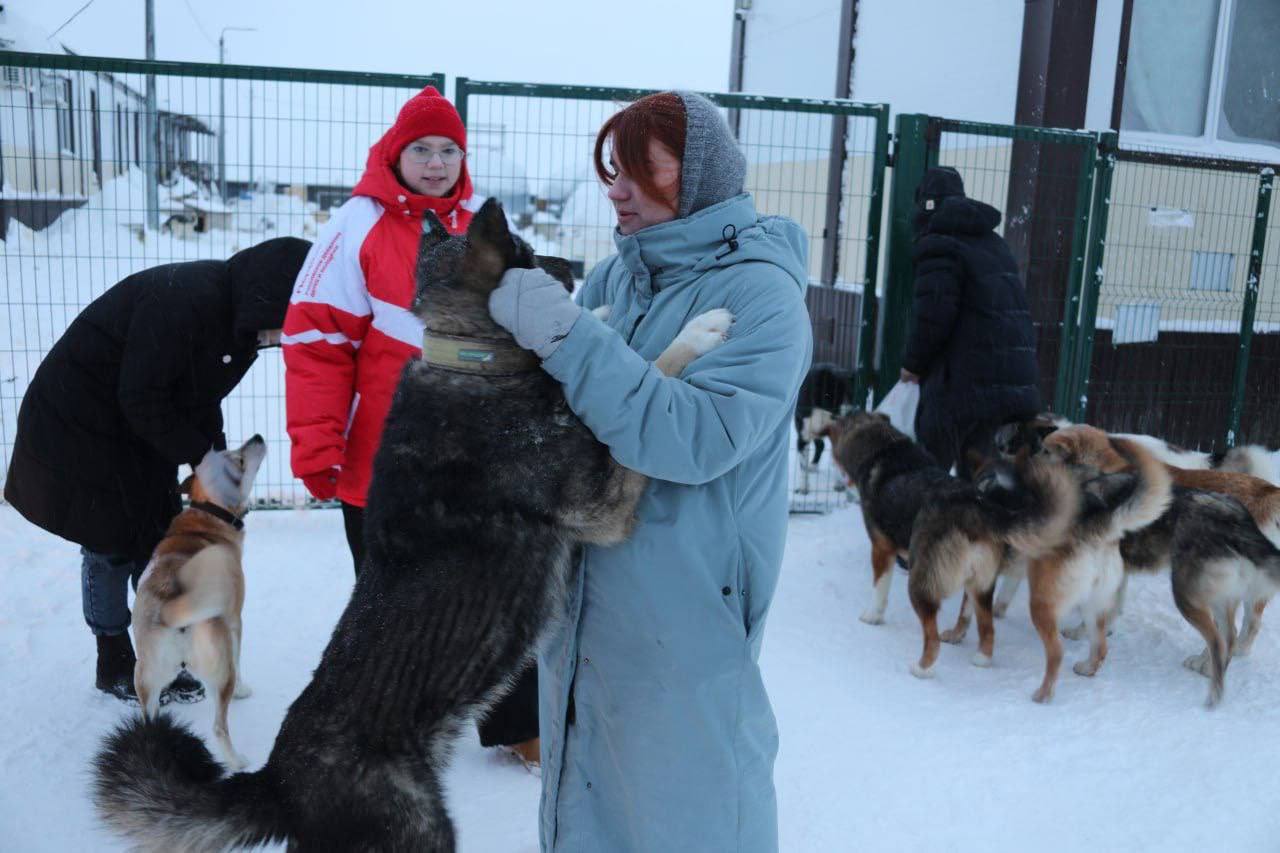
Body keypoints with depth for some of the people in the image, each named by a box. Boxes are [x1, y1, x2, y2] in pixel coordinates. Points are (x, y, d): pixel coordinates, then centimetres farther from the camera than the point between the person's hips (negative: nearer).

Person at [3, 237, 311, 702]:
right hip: (78, 428, -8)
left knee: (162, 545, 8)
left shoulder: (237, 314, -4)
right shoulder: (184, 301, -33)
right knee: (111, 547, 0)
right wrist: (201, 456, -22)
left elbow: (201, 396, 5)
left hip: (138, 432, 8)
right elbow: (142, 400, -28)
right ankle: (114, 665, 18)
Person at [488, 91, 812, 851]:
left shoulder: (761, 293, -15)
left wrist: (567, 335, -29)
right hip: (585, 593, 7)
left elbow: (695, 439, -27)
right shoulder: (619, 275, 4)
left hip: (683, 610, -6)